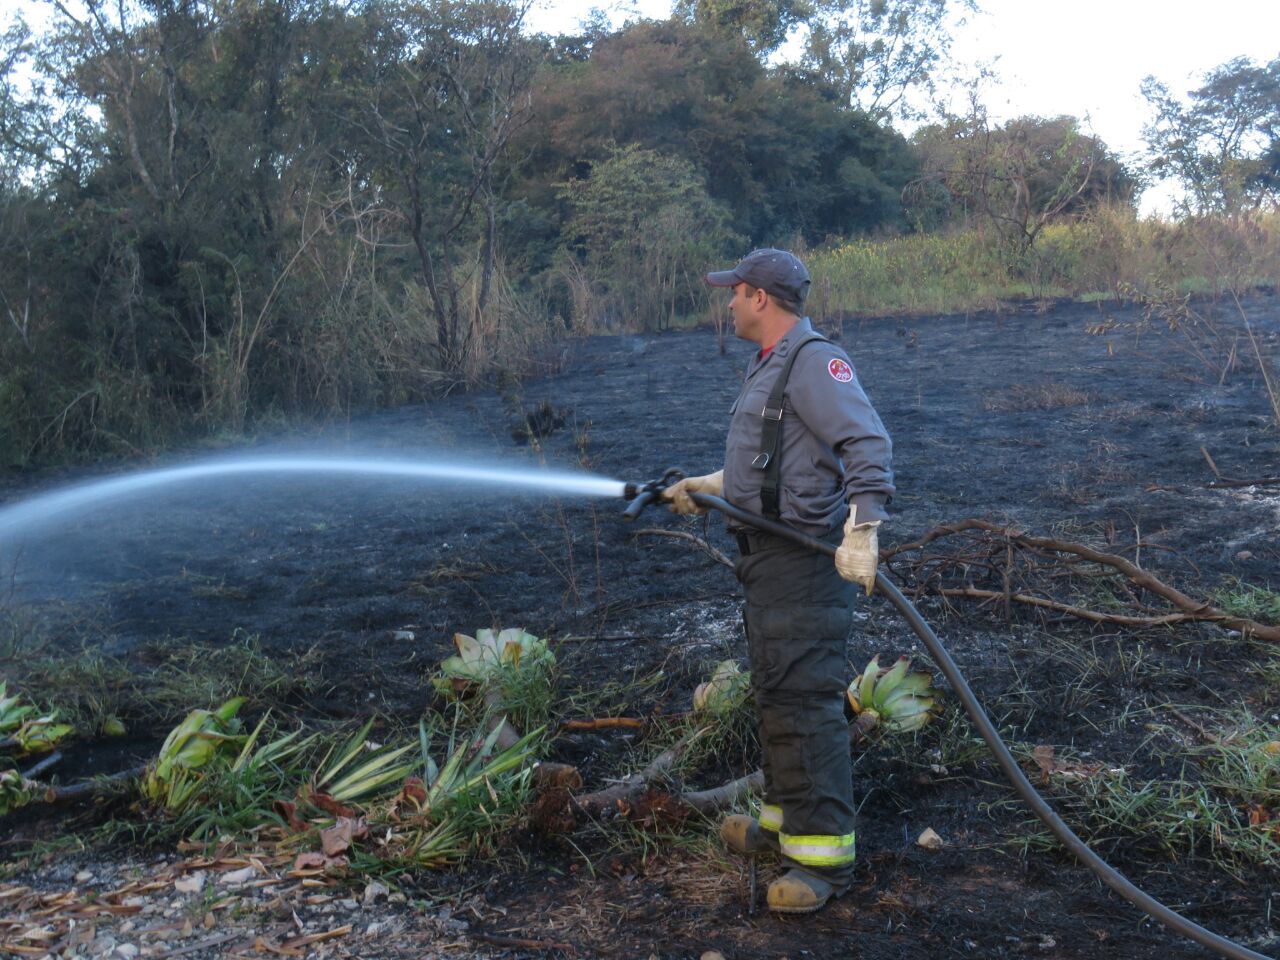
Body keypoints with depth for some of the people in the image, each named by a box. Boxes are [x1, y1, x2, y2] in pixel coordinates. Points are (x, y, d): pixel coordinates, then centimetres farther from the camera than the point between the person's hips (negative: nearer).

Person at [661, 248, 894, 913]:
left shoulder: (816, 362, -15)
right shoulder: (766, 366, 18)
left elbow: (869, 444, -26)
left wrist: (861, 532, -33)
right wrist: (705, 488, 31)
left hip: (805, 558, -11)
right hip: (765, 555, 11)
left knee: (804, 699, -10)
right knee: (773, 692, 19)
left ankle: (823, 852, -3)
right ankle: (786, 818, 33)